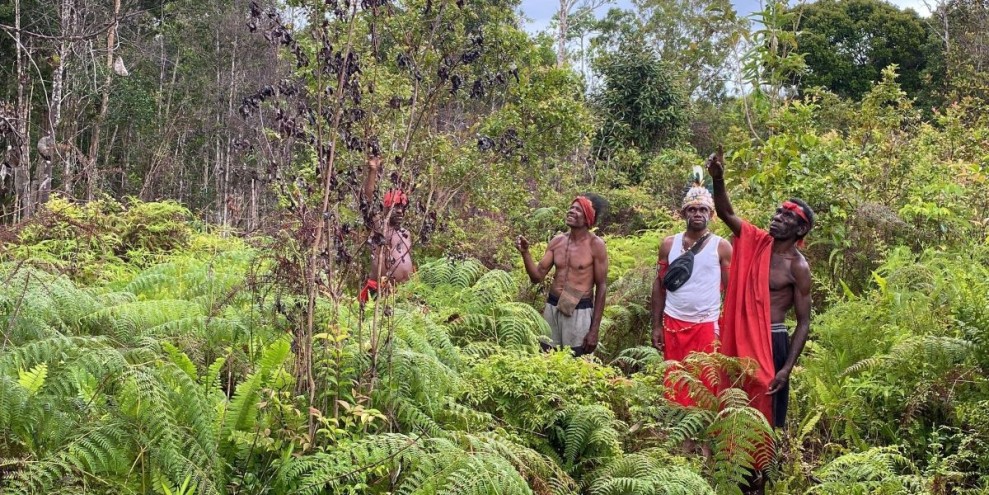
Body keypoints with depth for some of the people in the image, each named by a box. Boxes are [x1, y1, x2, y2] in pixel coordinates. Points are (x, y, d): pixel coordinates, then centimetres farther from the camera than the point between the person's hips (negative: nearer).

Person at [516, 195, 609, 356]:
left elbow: (601, 287, -6)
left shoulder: (595, 245, -8)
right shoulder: (557, 241, 5)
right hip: (552, 308, 5)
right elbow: (537, 276, 6)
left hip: (579, 312, -5)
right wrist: (525, 252, -11)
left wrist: (594, 330, -9)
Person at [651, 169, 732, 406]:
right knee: (675, 384, 7)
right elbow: (659, 285, 9)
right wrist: (656, 325, 3)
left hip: (707, 325, -2)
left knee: (705, 386, 0)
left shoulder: (722, 247, -2)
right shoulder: (669, 244, 4)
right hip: (673, 324, 2)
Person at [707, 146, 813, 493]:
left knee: (766, 413, 5)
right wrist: (718, 179, -22)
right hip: (741, 338, 5)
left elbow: (804, 323, -9)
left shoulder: (798, 267, -10)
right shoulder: (757, 242, 3)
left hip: (772, 342, -5)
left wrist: (787, 369, -16)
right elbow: (725, 213, -2)